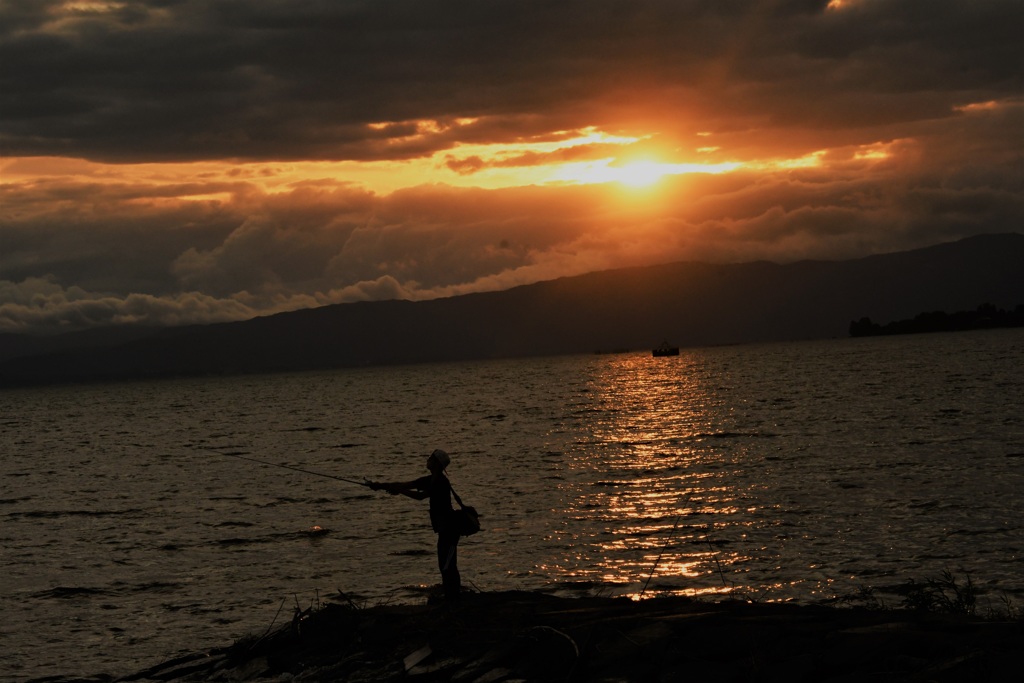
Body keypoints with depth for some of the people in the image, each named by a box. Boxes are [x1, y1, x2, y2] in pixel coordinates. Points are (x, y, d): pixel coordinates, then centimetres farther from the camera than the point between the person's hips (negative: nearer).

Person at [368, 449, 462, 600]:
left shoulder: (441, 482, -17)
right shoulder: (431, 480, 11)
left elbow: (420, 495, -23)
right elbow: (405, 484, 7)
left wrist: (398, 491, -18)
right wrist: (382, 485, -1)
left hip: (449, 529, -10)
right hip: (444, 528, 10)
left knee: (447, 566, -10)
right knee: (447, 566, 12)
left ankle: (452, 598, -9)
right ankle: (452, 598, 17)